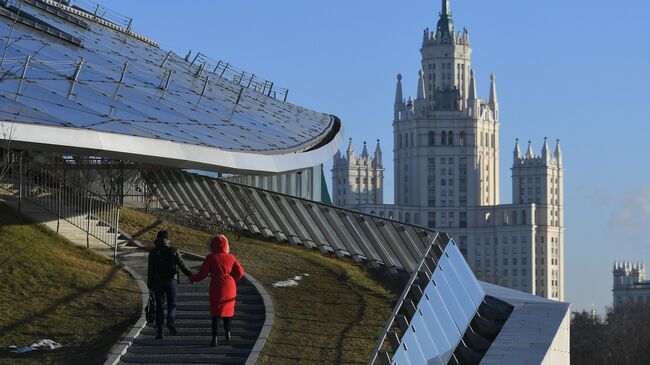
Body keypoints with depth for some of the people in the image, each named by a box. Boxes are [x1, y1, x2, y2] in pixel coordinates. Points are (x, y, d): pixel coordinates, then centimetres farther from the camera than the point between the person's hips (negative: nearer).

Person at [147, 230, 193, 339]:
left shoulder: (153, 252, -1)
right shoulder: (173, 250, -2)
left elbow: (150, 269, -2)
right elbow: (182, 265, -5)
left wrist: (149, 284, 4)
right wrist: (191, 275, 2)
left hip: (158, 281, 0)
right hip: (170, 280, 0)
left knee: (159, 306, 5)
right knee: (172, 304, 9)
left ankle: (159, 331, 1)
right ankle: (170, 322, -20)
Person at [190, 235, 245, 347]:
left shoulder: (210, 258, -6)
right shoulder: (231, 258, 2)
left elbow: (202, 274, -6)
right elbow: (240, 272, -2)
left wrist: (192, 278, 11)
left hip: (216, 287, -2)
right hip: (230, 287, 2)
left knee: (216, 312, 0)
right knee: (228, 309, 22)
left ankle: (214, 339, -8)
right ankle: (227, 333, 29)